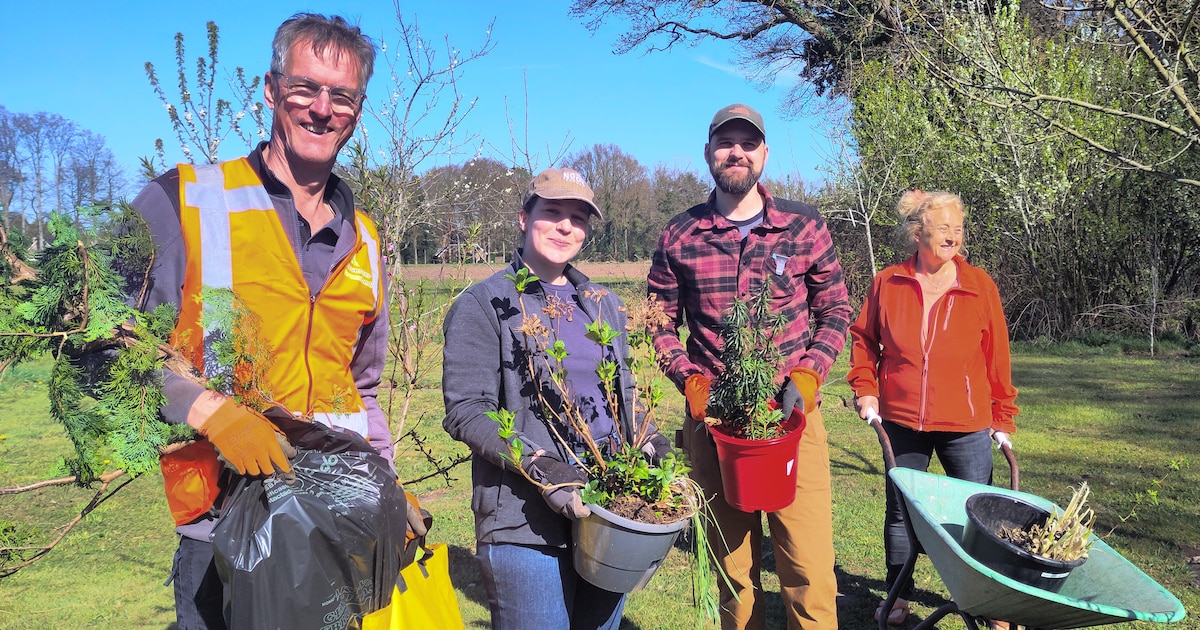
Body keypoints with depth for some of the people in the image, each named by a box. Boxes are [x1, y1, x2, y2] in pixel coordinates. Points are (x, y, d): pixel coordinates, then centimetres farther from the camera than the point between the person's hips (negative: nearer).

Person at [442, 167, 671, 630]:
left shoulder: (603, 304, 14)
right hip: (527, 519, -6)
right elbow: (465, 411, -11)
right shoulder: (485, 305, -4)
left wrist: (652, 445, 2)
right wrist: (537, 464, -23)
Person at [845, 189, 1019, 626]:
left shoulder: (979, 285, -4)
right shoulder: (887, 283, -3)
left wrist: (1003, 418, 2)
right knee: (900, 510, 13)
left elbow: (997, 356, 1)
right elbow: (863, 339, 10)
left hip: (966, 425, -1)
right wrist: (865, 389, 1)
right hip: (902, 421, 1)